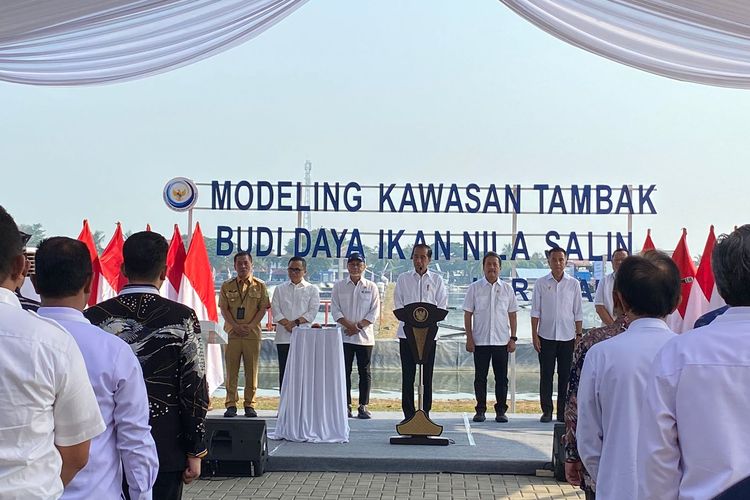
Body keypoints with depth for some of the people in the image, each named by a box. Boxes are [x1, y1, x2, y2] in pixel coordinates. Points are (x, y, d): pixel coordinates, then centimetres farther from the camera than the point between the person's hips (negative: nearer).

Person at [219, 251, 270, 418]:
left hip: (252, 334, 0)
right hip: (232, 333, 1)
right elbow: (224, 309, 4)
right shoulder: (227, 286, 9)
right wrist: (236, 326, -9)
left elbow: (263, 308, 3)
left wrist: (250, 326, -9)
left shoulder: (259, 286, 7)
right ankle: (231, 405, 7)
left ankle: (250, 405, 8)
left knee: (252, 370, 2)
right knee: (231, 370, 1)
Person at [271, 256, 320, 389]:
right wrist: (287, 324, -12)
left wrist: (296, 322, -14)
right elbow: (275, 310, 2)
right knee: (284, 372, 3)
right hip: (284, 337, 2)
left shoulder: (312, 289, 8)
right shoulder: (280, 289, 13)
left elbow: (312, 312, -2)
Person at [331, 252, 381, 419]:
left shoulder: (371, 287, 7)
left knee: (364, 371, 2)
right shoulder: (339, 286, 8)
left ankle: (363, 406, 6)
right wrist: (349, 325, -13)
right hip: (344, 336, 0)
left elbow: (375, 311, 0)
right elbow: (335, 309, 0)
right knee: (345, 370, 1)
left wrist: (359, 326, -11)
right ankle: (346, 405, 6)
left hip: (365, 336, 0)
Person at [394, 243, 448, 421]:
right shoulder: (403, 279, 9)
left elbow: (442, 305, 3)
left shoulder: (436, 279, 8)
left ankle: (425, 412, 11)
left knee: (427, 375, 3)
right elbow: (398, 303, 4)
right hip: (407, 331, 0)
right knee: (408, 375, 1)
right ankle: (408, 413, 7)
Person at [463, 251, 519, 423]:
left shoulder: (507, 289, 8)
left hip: (502, 341, 1)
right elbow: (468, 314, 3)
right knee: (480, 377, 4)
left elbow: (512, 315, 10)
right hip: (480, 341, -1)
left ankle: (501, 410, 12)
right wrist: (469, 338, -4)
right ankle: (480, 410, 12)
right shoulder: (474, 288, 3)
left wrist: (513, 338, 3)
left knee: (501, 377, 4)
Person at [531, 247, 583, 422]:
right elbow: (535, 311, 2)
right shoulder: (541, 283, 2)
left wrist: (579, 335, 2)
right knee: (546, 375, 3)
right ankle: (546, 411, 12)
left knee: (566, 375, 4)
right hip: (546, 336, -1)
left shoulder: (574, 284, 4)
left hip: (567, 336, 1)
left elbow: (578, 313, 7)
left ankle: (563, 412, 12)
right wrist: (534, 335, -3)